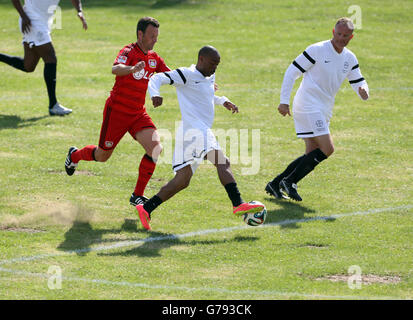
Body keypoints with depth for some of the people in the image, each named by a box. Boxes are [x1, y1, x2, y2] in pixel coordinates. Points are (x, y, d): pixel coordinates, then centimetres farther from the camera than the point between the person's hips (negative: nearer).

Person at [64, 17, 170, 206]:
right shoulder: (129, 52, -18)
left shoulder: (153, 58, 5)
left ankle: (137, 195, -9)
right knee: (102, 156, 9)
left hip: (138, 113, 6)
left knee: (155, 148, -17)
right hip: (117, 111, -6)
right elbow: (115, 69, -38)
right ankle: (74, 155, 44)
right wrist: (132, 69, -61)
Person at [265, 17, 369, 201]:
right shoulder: (317, 50, -11)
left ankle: (275, 184, 13)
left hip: (323, 111, 8)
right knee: (327, 149, -17)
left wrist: (363, 91, -13)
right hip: (308, 107, -8)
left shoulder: (350, 59, 10)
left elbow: (359, 83, 13)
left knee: (313, 155, 6)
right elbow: (292, 72, -8)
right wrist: (284, 101, -14)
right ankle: (289, 181, -8)